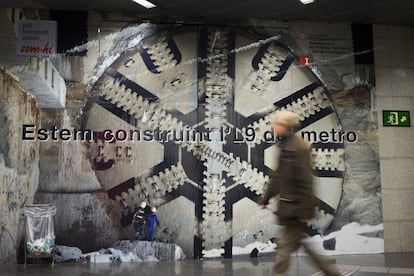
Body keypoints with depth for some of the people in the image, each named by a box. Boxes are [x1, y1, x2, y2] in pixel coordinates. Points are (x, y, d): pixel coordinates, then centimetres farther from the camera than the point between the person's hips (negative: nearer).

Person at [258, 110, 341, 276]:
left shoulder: (297, 147, -16)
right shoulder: (285, 146, 13)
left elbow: (305, 180, -19)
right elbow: (277, 178, 18)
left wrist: (305, 210, -20)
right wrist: (265, 199, 19)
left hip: (297, 207, -10)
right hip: (289, 205, 10)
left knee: (285, 245, -1)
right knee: (300, 242, 15)